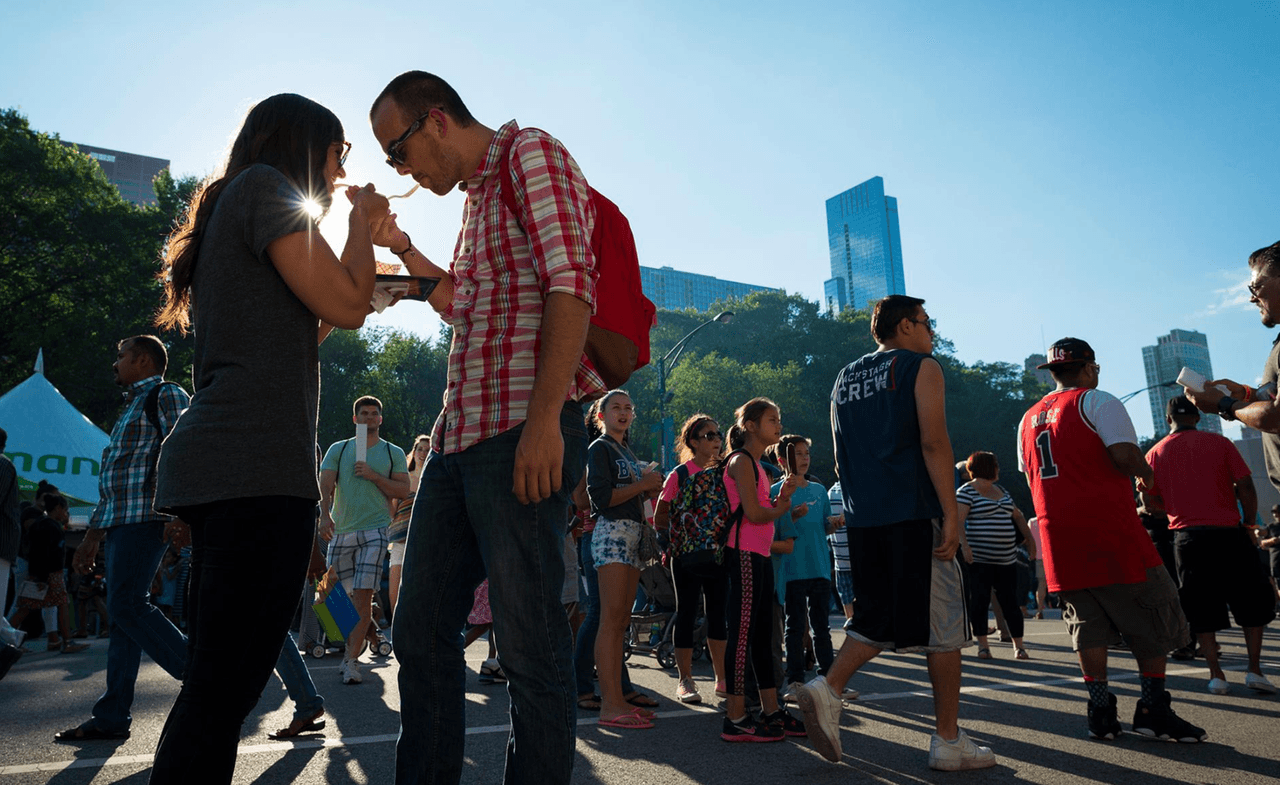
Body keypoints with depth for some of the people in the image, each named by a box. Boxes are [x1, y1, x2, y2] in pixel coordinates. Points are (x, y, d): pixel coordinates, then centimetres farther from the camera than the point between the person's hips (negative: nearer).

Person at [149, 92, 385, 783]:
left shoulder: (228, 205, 28)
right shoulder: (264, 184, -1)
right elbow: (347, 304, -9)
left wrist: (357, 297, 28)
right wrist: (362, 222, 7)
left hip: (216, 462, 10)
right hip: (255, 466, -10)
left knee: (215, 682, 13)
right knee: (228, 682, -9)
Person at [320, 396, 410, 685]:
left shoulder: (393, 453, 11)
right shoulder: (338, 449, 13)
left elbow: (403, 491, 3)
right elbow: (325, 485, 2)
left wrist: (374, 476, -10)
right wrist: (325, 515, -16)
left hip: (375, 530, -2)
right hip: (340, 530, 3)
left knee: (363, 596, -12)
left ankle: (351, 660, -8)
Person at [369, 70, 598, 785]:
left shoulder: (532, 155, -1)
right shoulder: (477, 197, 25)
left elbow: (572, 285, -15)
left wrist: (544, 419, -23)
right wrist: (401, 246, 26)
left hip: (524, 433, -9)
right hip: (460, 433, 10)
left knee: (531, 643, -4)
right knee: (422, 631, 12)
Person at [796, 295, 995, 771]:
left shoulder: (845, 378, 19)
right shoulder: (922, 367, 0)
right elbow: (933, 441, -12)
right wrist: (951, 513, -14)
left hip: (863, 518, 6)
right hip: (916, 514, -6)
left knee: (877, 619, 14)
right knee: (943, 625, 4)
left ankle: (828, 689, -6)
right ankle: (948, 741, 9)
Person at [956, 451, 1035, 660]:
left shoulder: (1001, 491, 16)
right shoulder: (967, 491, -7)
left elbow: (1017, 514, 29)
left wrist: (1029, 537, 20)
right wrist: (964, 544, -29)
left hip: (1006, 559, 6)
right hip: (979, 559, -6)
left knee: (1010, 602, 6)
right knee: (979, 601, -6)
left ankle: (1019, 646, 15)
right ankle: (983, 645, 4)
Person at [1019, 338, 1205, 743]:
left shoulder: (1028, 419, 18)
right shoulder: (1098, 401, -3)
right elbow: (1124, 454, -16)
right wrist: (1145, 473, 3)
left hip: (1059, 534, 6)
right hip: (1109, 528, -6)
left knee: (1088, 624, 9)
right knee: (1153, 618, 7)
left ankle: (1100, 710, 7)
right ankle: (1153, 708, 8)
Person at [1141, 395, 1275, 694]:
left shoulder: (1155, 453, 4)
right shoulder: (1219, 443, 2)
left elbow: (1150, 501, 4)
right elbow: (1245, 487, -4)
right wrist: (1249, 525, 7)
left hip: (1187, 537, 1)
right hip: (1228, 533, -1)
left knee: (1201, 608, 7)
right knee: (1252, 602, 13)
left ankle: (1216, 674, 4)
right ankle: (1255, 669, 9)